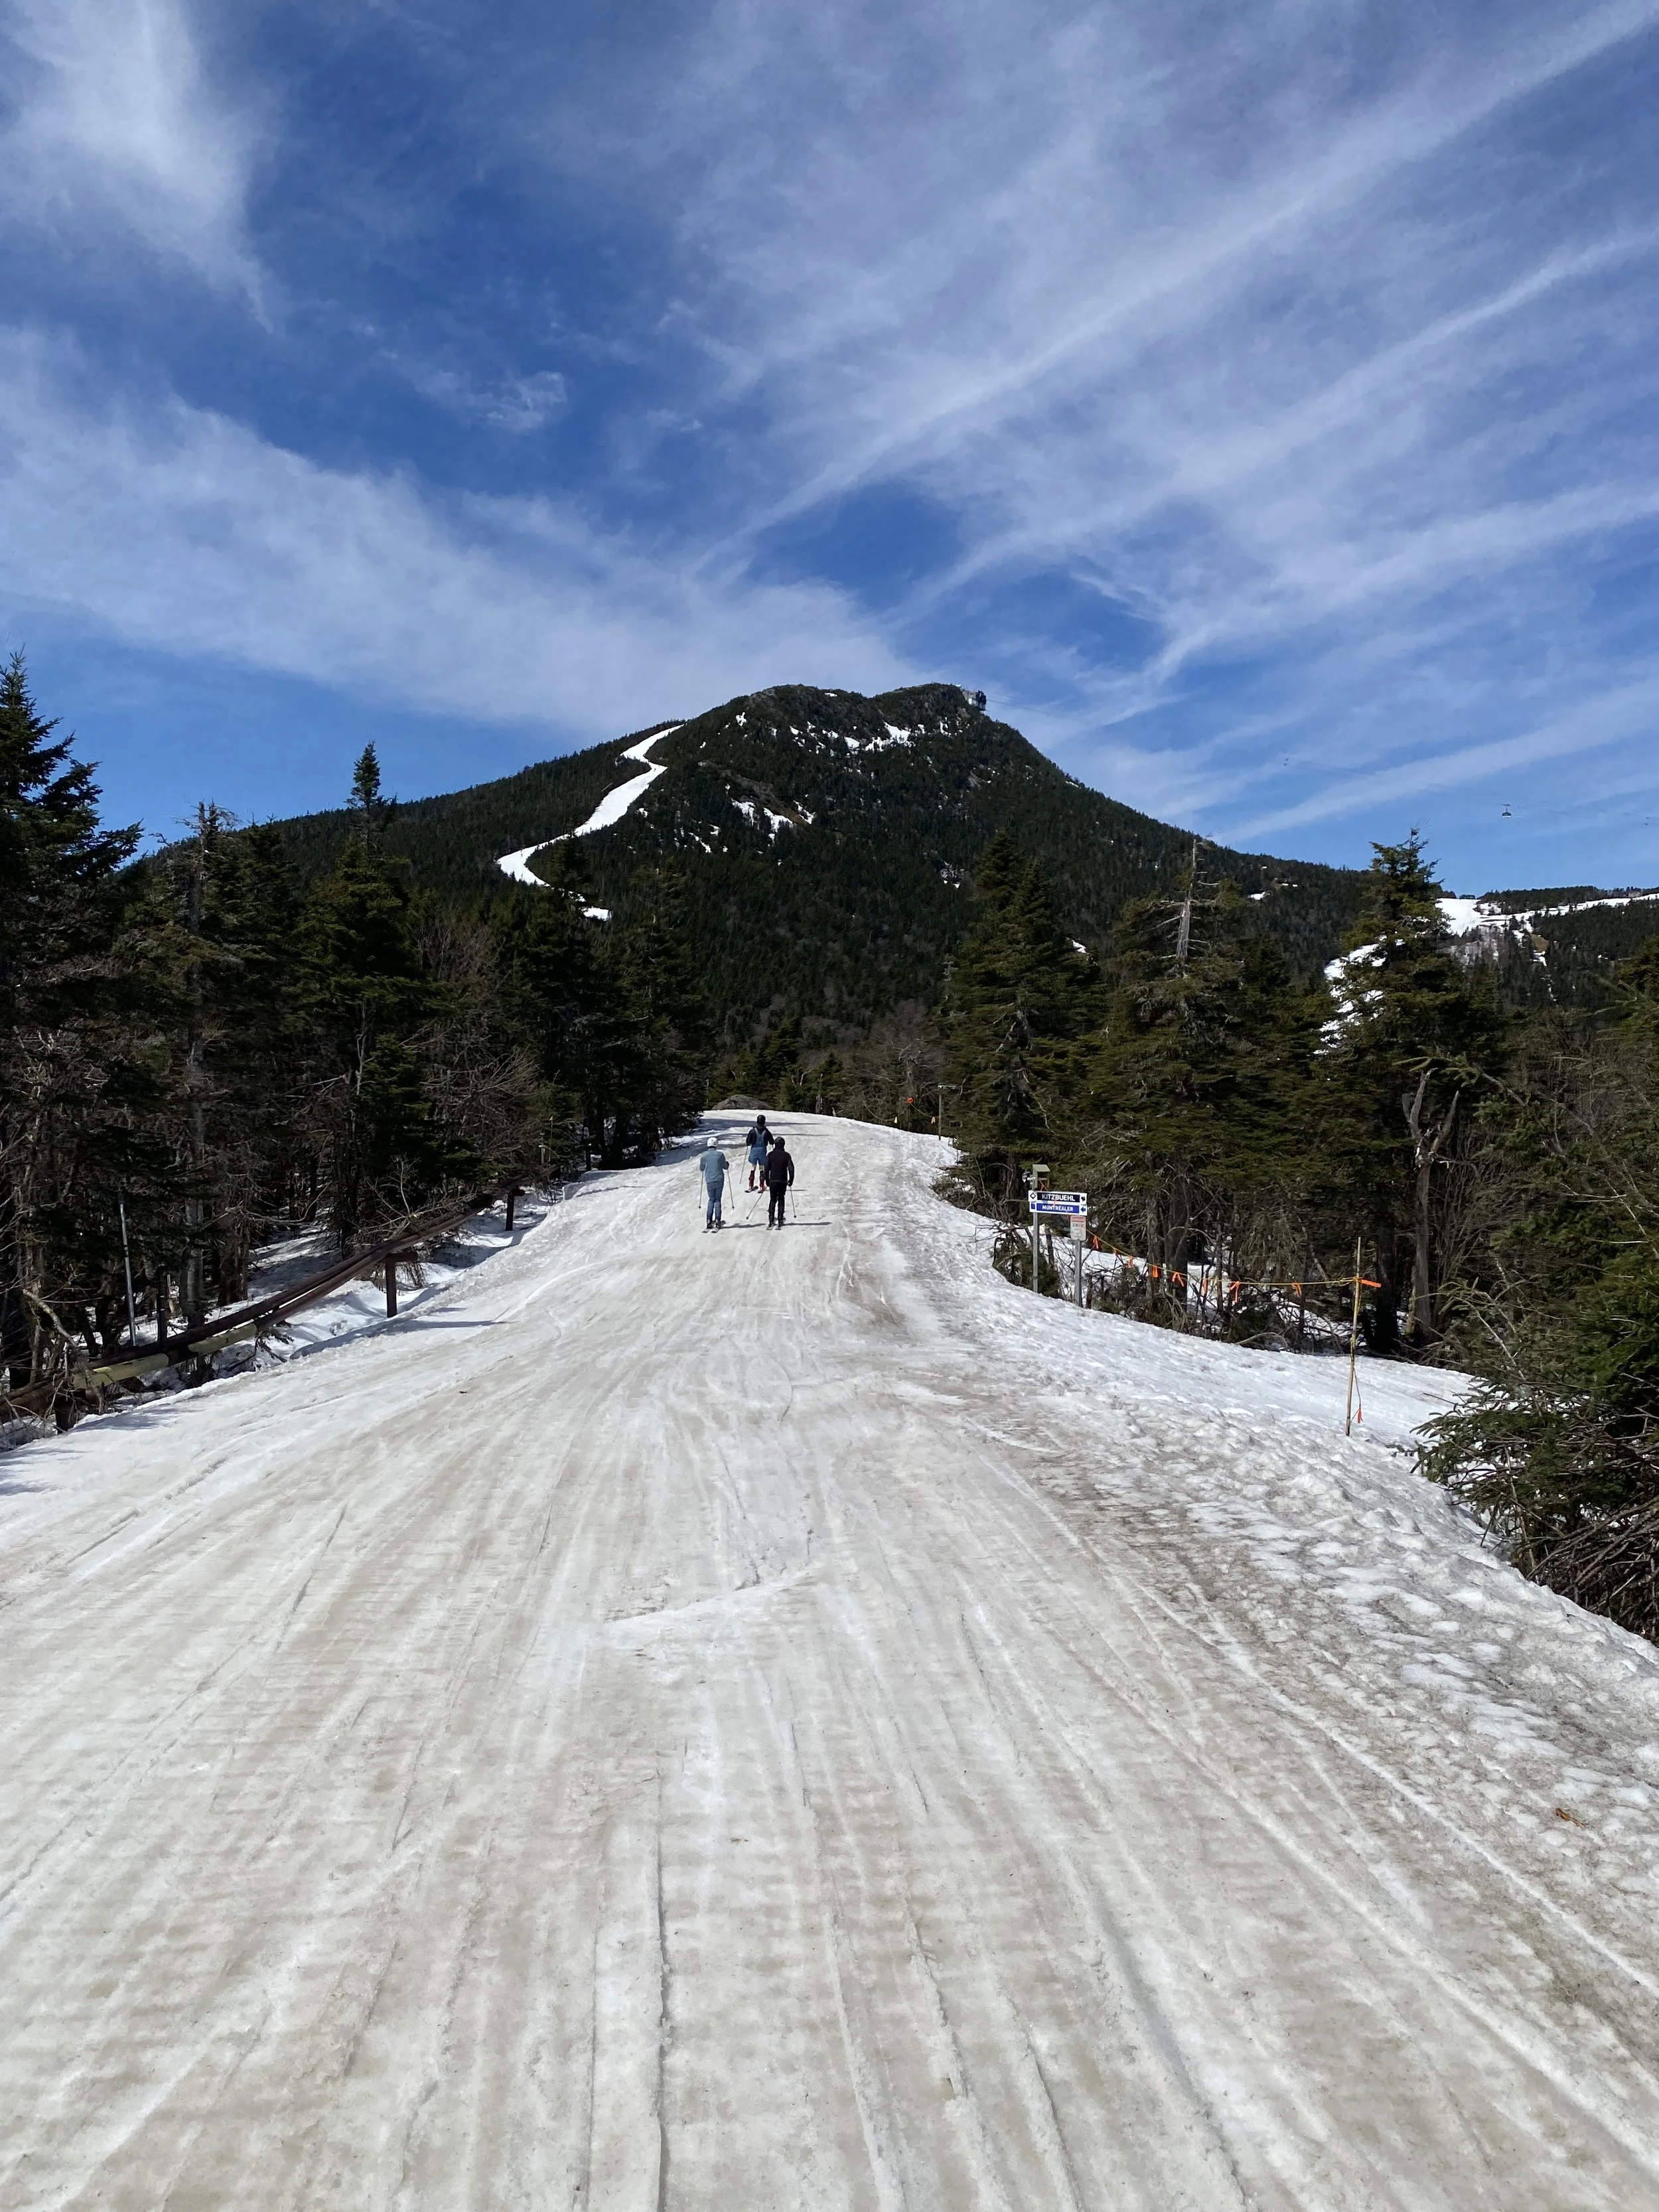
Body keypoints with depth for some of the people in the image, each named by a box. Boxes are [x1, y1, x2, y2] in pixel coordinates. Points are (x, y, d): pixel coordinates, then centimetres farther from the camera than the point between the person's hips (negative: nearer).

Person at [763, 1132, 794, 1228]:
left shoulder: (770, 1155, -2)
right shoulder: (786, 1155, -3)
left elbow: (766, 1169, -1)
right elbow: (791, 1168, -4)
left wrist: (767, 1181, 8)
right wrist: (791, 1180, 7)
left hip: (773, 1180, 0)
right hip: (783, 1181, 0)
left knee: (773, 1200, 7)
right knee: (781, 1199, 11)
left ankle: (771, 1221, -4)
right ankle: (780, 1220, 6)